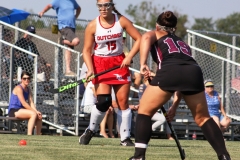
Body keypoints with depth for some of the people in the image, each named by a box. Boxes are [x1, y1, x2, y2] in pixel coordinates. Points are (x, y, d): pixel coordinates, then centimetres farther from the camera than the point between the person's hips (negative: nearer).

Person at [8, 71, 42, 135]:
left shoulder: (28, 89, 13)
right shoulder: (19, 88, -14)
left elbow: (31, 102, 3)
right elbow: (24, 103, -19)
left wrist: (36, 111, -14)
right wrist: (35, 111, -21)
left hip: (20, 110, 9)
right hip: (14, 111, -9)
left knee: (39, 116, 4)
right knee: (33, 114, -27)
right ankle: (29, 135, -35)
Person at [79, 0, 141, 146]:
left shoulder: (121, 21, -6)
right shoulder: (93, 26, -9)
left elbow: (139, 38, -3)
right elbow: (87, 50, -4)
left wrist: (129, 57, -14)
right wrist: (90, 69, -19)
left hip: (119, 63, 2)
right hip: (100, 64, -2)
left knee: (123, 101, 0)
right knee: (104, 101, -15)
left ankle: (125, 138, 7)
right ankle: (90, 131, 8)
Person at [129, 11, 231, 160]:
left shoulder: (156, 35, 29)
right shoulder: (183, 44, 41)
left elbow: (146, 37, 1)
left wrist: (143, 64, -5)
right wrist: (175, 105, 46)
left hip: (168, 71, -4)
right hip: (194, 72, 4)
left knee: (144, 111, 13)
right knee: (203, 118, 21)